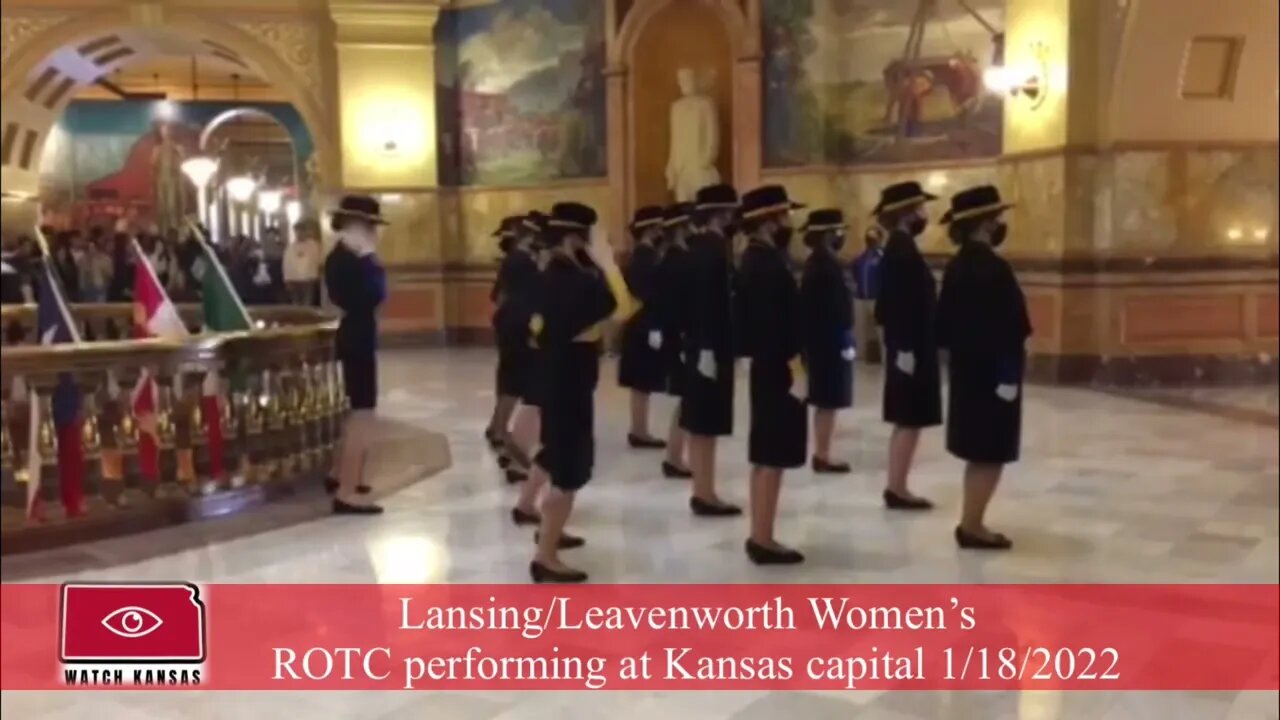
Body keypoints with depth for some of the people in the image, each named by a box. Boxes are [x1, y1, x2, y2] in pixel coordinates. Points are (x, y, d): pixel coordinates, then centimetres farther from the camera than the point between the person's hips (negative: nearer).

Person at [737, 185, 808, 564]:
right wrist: (797, 373, -20)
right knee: (772, 459, -3)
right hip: (778, 373, -10)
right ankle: (764, 541, 4)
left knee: (764, 458, 14)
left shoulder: (756, 259, 12)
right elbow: (779, 325, -24)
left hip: (766, 369, 10)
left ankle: (759, 537, 21)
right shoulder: (769, 265, -19)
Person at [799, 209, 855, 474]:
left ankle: (821, 454, 22)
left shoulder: (815, 261, 11)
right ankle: (823, 457, 3)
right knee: (829, 403, -3)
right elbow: (836, 306, -21)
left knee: (824, 402, 16)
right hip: (831, 341, -10)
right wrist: (845, 342, -17)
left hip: (819, 340, 10)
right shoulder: (828, 263, -19)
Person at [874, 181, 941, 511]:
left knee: (906, 422, 13)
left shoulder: (900, 246, 13)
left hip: (911, 347, 10)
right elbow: (900, 302, -23)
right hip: (910, 348, -10)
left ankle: (896, 487, 18)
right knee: (909, 422, -4)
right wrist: (906, 349, -24)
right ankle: (897, 489, 1)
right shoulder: (902, 248, -17)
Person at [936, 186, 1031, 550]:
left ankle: (971, 523, 22)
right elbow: (1004, 327, -22)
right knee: (990, 455, -1)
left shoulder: (958, 265, 9)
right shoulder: (992, 267, -19)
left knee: (980, 454, 16)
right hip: (990, 373, -9)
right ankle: (972, 526, 5)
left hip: (968, 369, 9)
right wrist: (1008, 375, -20)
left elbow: (948, 320, 12)